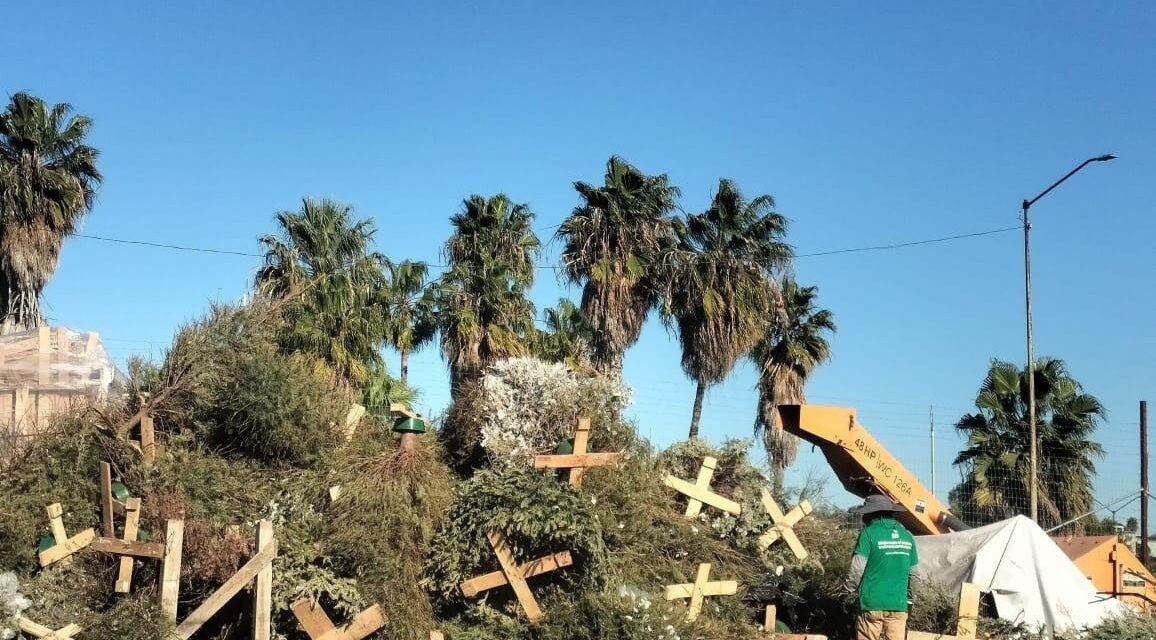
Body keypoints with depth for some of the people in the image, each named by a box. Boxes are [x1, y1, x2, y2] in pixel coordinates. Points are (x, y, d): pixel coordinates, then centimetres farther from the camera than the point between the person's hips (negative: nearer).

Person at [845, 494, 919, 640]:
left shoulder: (870, 533, -8)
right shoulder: (907, 536, 7)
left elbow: (858, 568, -8)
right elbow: (913, 571, 14)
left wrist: (852, 586, 12)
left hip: (872, 603, -4)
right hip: (898, 605, 4)